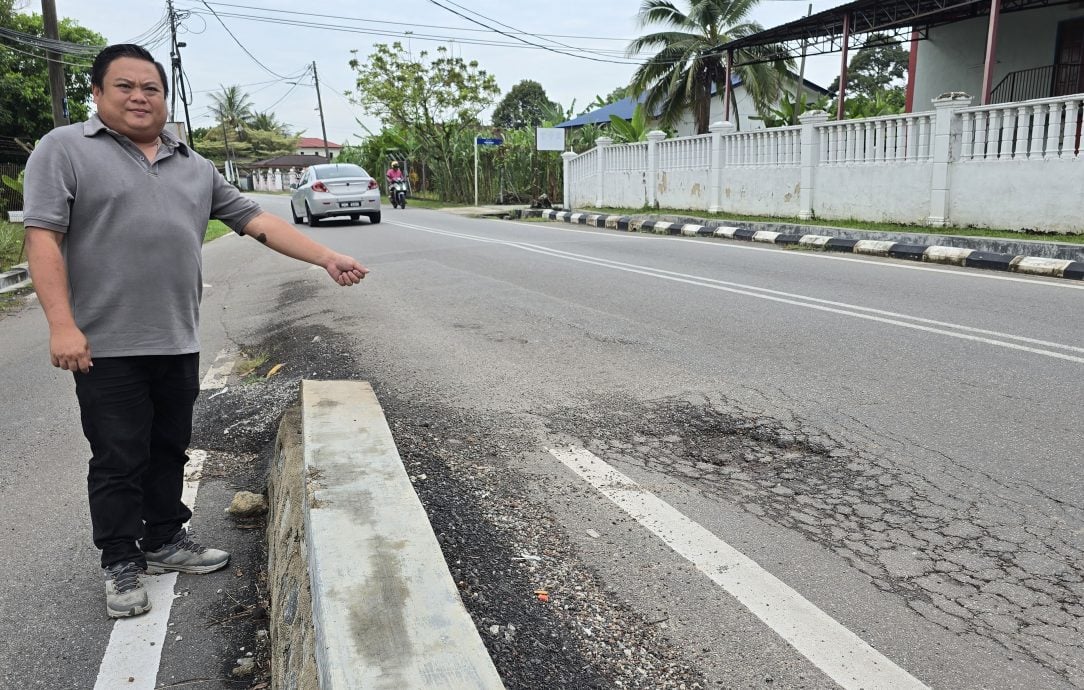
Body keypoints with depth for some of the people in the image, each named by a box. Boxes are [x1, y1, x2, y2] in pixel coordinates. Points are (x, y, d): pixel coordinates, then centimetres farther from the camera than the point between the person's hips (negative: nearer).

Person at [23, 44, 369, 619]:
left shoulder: (194, 166, 13)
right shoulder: (65, 149, -1)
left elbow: (256, 220, 10)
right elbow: (42, 235, -9)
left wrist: (327, 258, 1)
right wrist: (62, 324, -19)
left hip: (178, 342, 5)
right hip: (107, 345, -5)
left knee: (169, 452, 16)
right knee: (118, 461, 5)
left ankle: (165, 540, 32)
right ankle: (121, 564, 20)